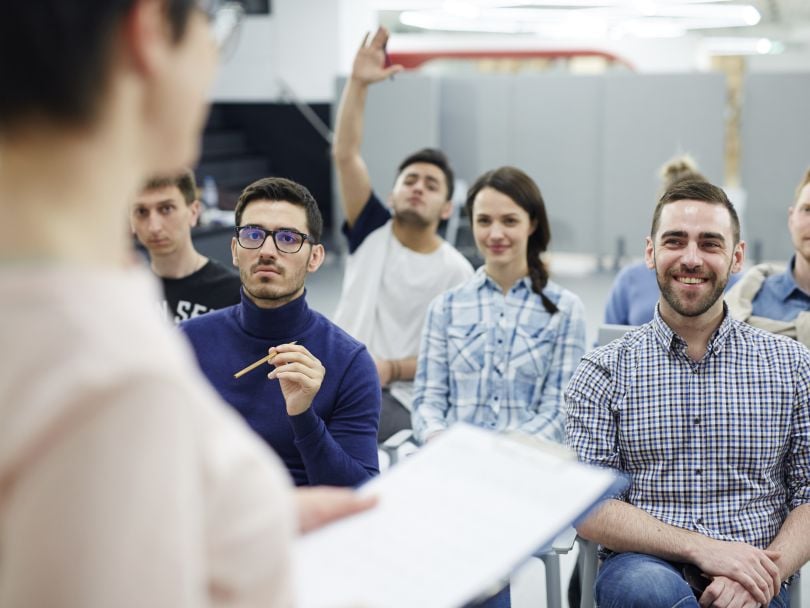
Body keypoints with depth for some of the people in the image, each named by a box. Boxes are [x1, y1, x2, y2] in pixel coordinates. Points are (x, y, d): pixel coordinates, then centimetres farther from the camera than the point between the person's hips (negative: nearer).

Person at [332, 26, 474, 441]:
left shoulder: (455, 272, 1)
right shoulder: (374, 231, 6)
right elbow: (344, 155, -4)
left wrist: (392, 369, -18)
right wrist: (358, 83, -14)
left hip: (400, 395, -2)